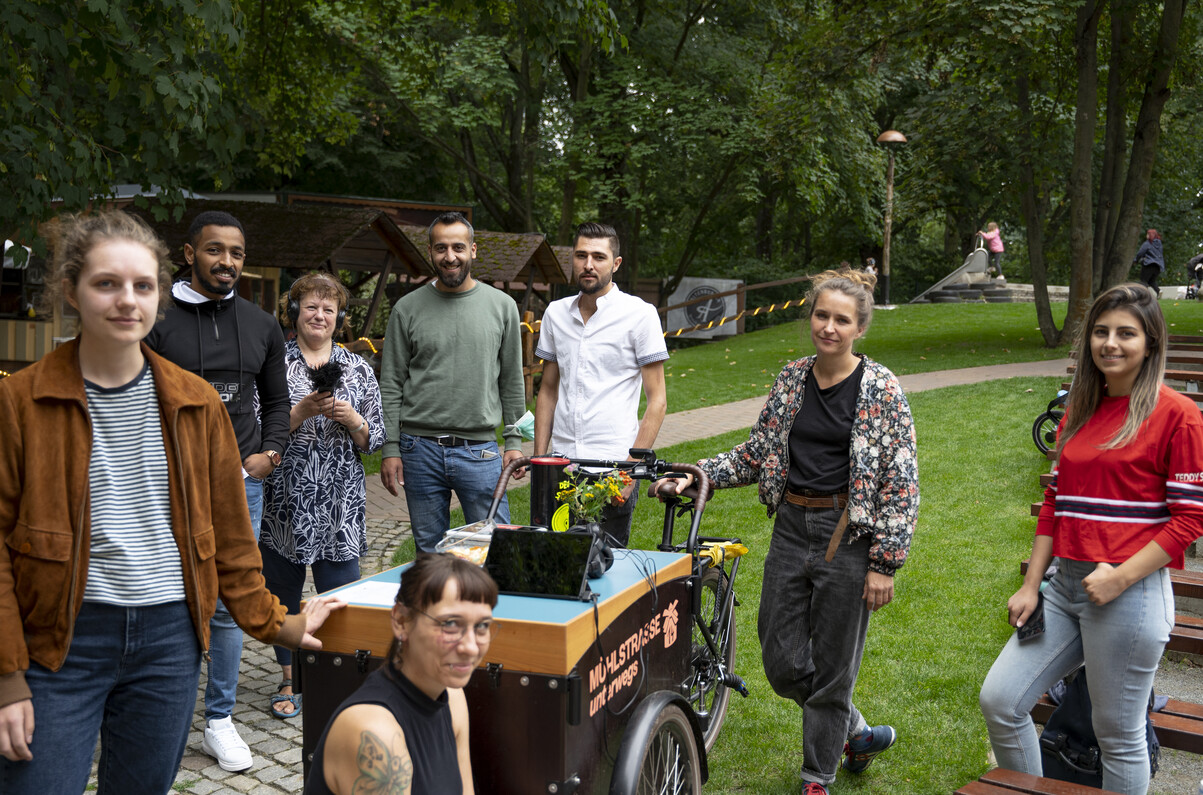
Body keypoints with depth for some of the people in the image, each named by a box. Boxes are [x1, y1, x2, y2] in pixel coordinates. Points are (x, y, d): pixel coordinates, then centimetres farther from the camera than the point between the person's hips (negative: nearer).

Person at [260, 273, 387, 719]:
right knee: (283, 588, 9)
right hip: (285, 497, -1)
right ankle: (290, 679, 25)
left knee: (341, 592, -1)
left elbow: (375, 439, 8)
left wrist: (351, 419, -11)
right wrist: (303, 410, -17)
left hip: (340, 502, 1)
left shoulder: (357, 368, 9)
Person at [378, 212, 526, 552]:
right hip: (420, 449, 1)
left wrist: (514, 441, 3)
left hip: (480, 449, 0)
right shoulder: (407, 309, 3)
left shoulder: (502, 305, 5)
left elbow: (512, 381, 8)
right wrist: (390, 449, -1)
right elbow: (391, 384, 5)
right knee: (430, 553, 10)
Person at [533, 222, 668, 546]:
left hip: (613, 466, -4)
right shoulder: (556, 313, 11)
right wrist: (539, 459, 10)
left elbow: (657, 400, -4)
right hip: (560, 466, 4)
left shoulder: (640, 314, -3)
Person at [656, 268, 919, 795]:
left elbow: (901, 482, -9)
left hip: (849, 536, -5)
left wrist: (885, 563, -13)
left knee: (831, 667, 5)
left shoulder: (881, 389, -8)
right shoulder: (791, 379, 7)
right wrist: (696, 475, 2)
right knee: (782, 663, 10)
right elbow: (757, 452, 14)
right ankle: (859, 734, 36)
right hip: (791, 529, 5)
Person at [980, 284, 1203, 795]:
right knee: (999, 700, 4)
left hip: (1131, 594, -6)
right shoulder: (1078, 412, 13)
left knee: (1118, 735, 5)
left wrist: (1119, 579, -16)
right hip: (1066, 584, 7)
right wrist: (1031, 586, 9)